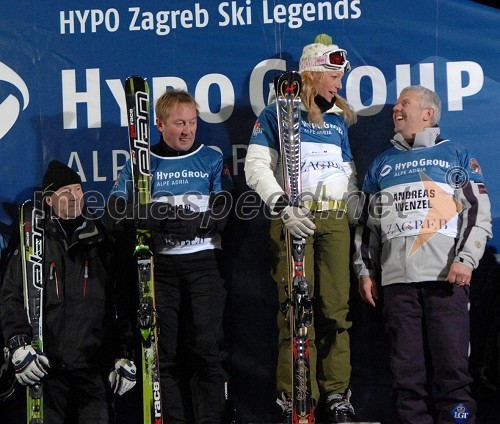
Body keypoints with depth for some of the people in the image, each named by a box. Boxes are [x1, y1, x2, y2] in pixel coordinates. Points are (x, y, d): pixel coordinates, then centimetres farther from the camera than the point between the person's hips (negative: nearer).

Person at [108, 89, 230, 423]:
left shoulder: (212, 160, 8)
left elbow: (222, 216, -1)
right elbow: (118, 210, -2)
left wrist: (185, 223, -18)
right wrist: (156, 217, -19)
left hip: (203, 261, -1)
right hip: (160, 264, 1)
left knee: (206, 346, -5)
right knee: (167, 351, 2)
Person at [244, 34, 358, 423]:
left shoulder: (339, 119, 19)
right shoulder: (278, 113, 4)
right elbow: (256, 167, -4)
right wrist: (283, 206, -16)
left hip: (335, 219, 4)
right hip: (294, 219, -4)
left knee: (336, 307, 0)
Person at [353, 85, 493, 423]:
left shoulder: (457, 155, 11)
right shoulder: (382, 164, 21)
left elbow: (479, 213, 3)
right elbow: (367, 223, 21)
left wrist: (466, 259, -10)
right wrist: (365, 271, 11)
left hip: (446, 277, -3)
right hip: (397, 280, 3)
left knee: (452, 365, -6)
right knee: (407, 369, 2)